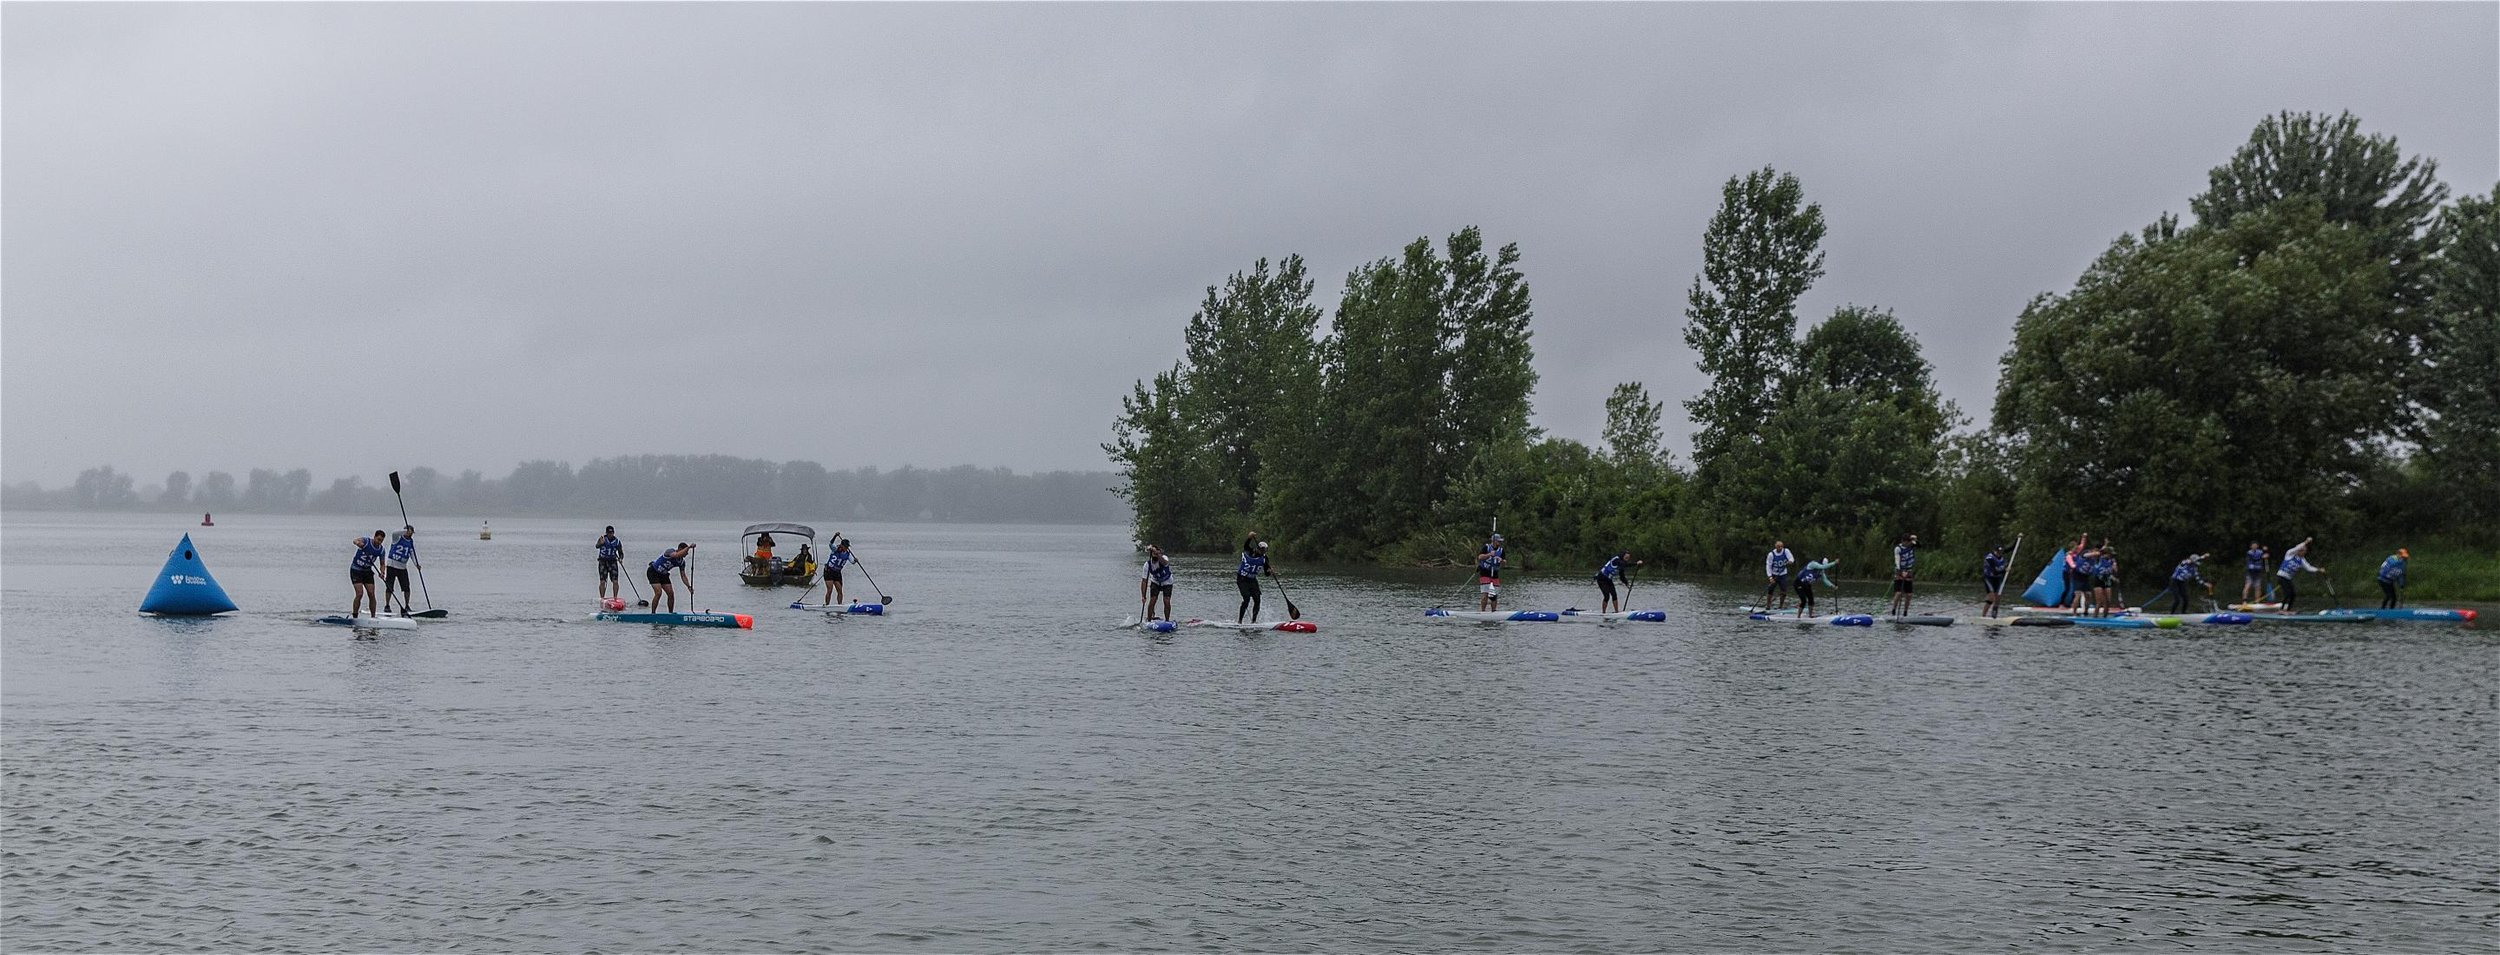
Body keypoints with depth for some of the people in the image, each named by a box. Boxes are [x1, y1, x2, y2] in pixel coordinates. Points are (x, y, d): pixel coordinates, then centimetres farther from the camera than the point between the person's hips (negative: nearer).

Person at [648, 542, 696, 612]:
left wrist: (689, 587, -13)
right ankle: (653, 614, -13)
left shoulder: (681, 562, -7)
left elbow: (683, 576, -2)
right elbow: (677, 555, -51)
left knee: (671, 593, -2)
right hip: (653, 572, -7)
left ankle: (671, 613, 12)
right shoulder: (670, 551, -27)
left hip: (663, 574, 7)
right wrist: (688, 547, -52)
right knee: (658, 592, -21)